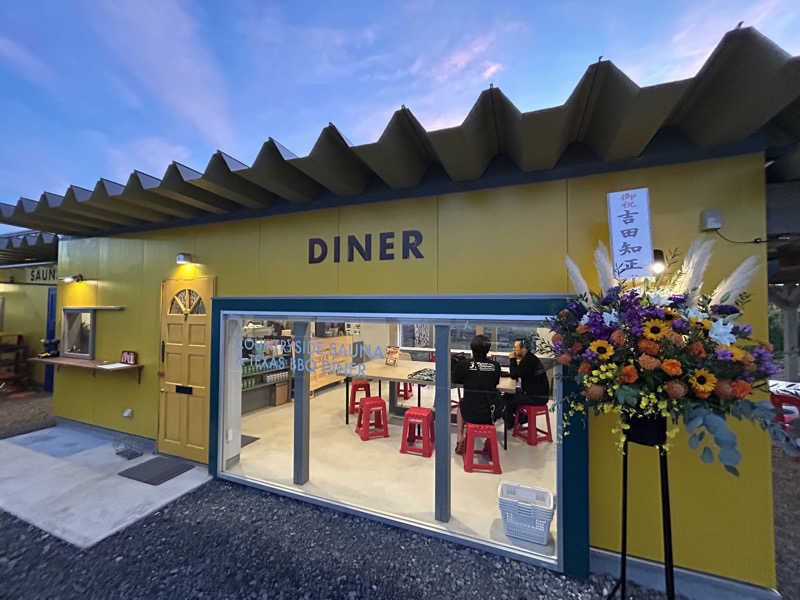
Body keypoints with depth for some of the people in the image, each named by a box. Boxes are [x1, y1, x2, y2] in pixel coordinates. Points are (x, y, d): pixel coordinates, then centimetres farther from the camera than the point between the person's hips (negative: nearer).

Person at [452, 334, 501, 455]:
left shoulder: (463, 365, -10)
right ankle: (490, 440, 27)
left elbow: (454, 380, 8)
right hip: (489, 415, 1)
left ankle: (460, 440, 31)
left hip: (470, 414, -1)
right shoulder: (495, 365, -5)